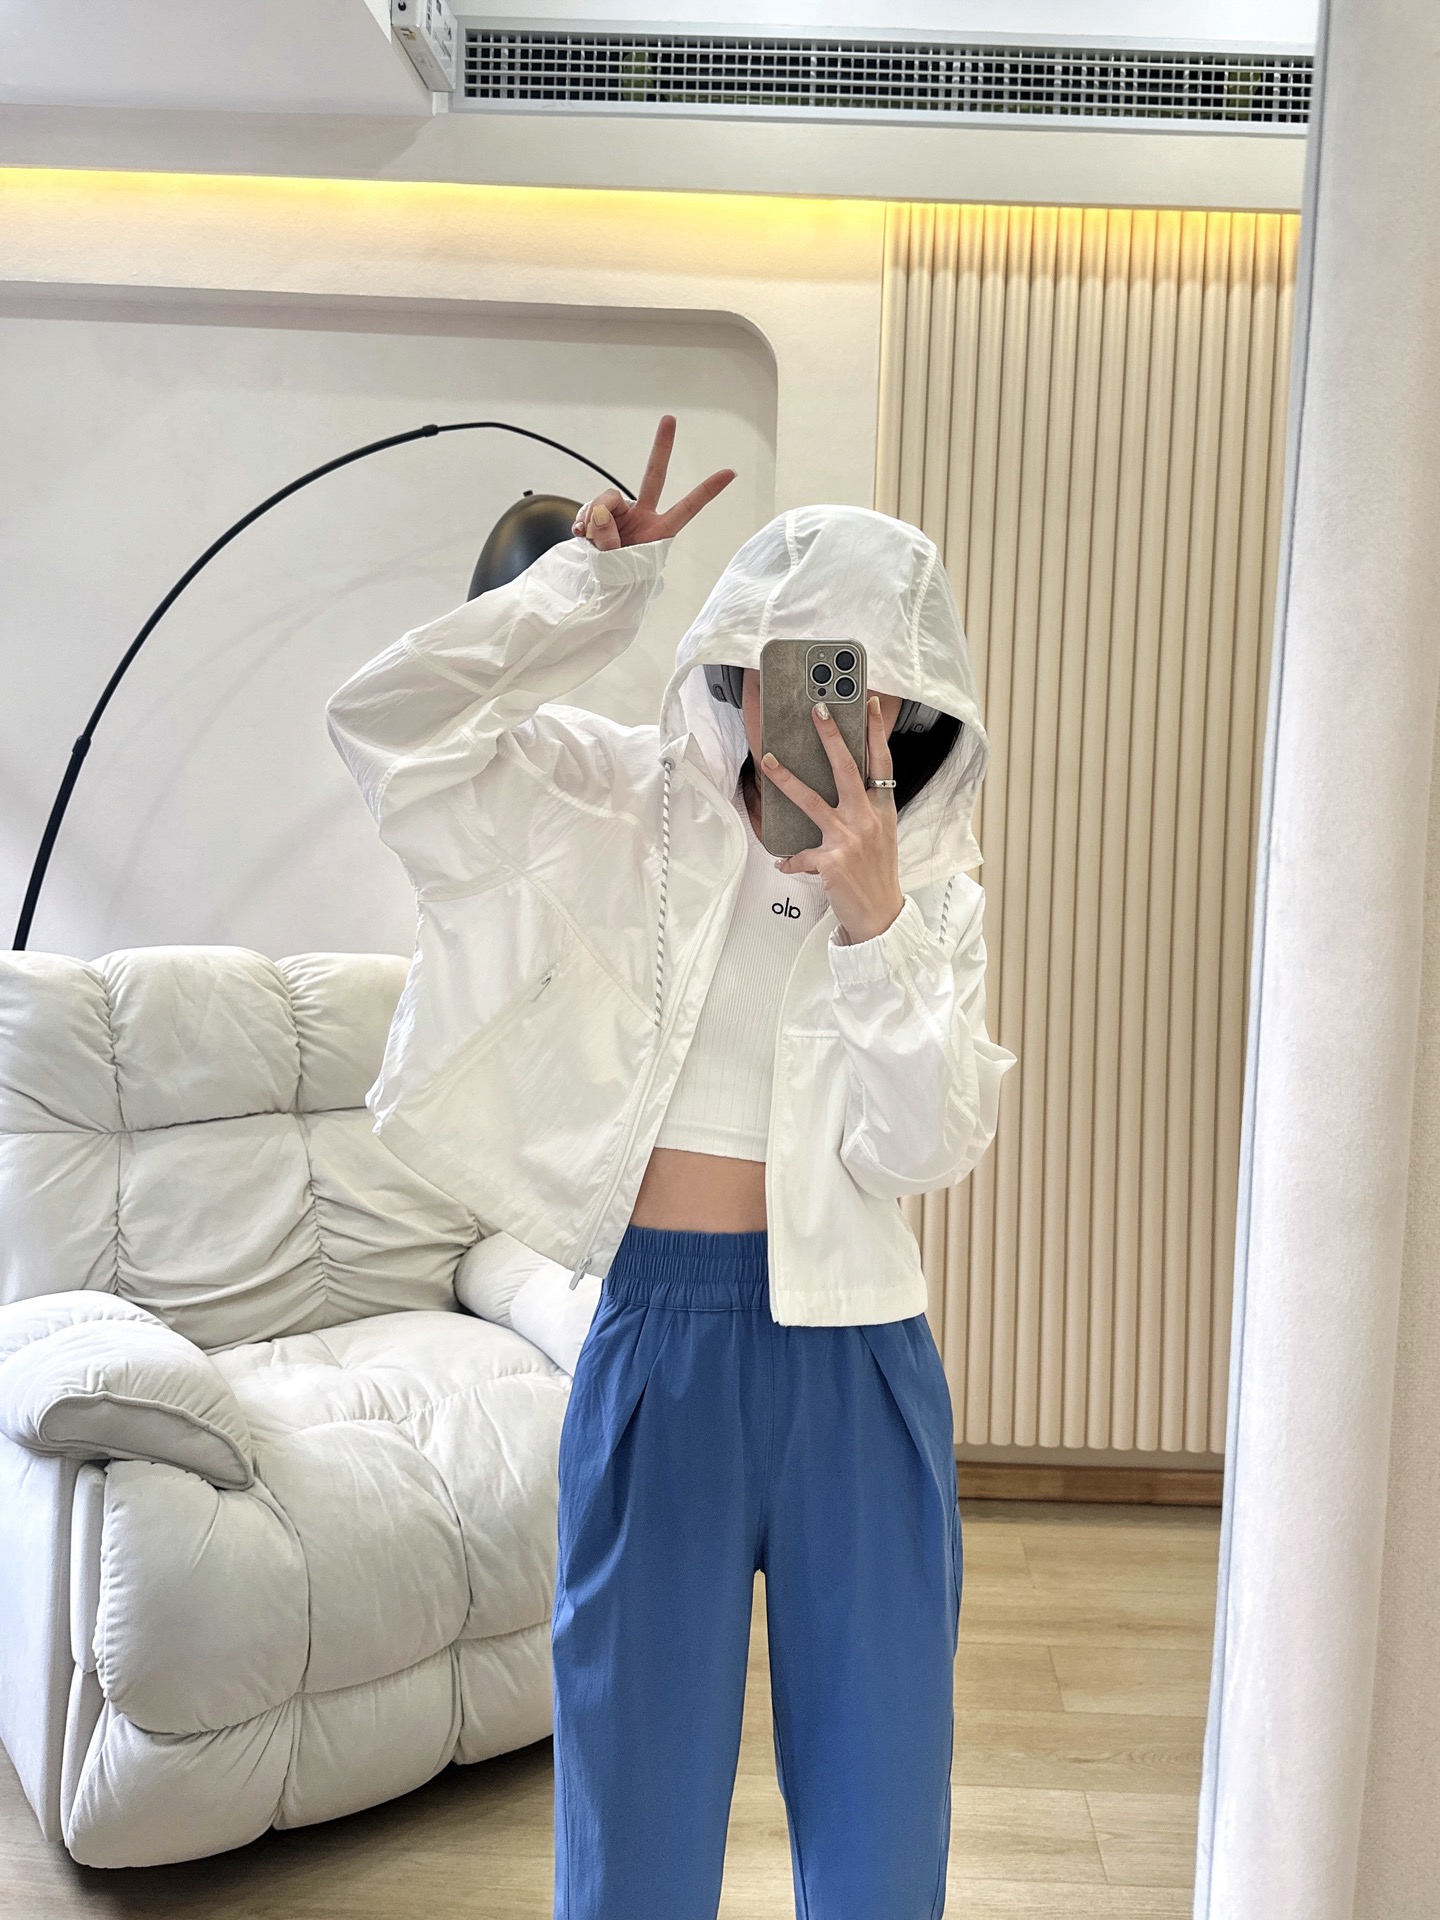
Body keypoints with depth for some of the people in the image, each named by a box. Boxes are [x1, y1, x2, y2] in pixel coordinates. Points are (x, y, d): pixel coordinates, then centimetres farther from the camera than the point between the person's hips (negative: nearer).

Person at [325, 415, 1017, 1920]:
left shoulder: (930, 879, 2)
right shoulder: (622, 809, -2)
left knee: (877, 1781, 14)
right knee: (641, 1764, 13)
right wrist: (591, 584, -11)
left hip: (857, 1355, 2)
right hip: (661, 1330, -1)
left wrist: (873, 919, -21)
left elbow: (929, 1146, -9)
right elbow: (382, 720, -14)